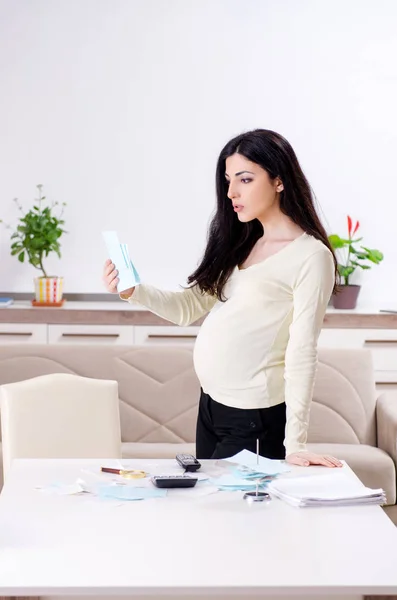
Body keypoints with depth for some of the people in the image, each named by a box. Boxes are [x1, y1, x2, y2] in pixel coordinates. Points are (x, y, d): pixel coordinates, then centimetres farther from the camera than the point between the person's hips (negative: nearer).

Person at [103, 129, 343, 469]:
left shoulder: (311, 256, -13)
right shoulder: (240, 244, 9)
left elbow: (302, 353, -18)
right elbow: (189, 307, 7)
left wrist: (295, 445, -20)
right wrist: (133, 292, -10)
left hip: (253, 419, -7)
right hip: (211, 405, 8)